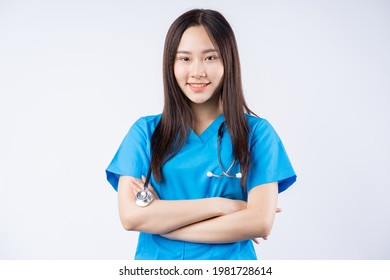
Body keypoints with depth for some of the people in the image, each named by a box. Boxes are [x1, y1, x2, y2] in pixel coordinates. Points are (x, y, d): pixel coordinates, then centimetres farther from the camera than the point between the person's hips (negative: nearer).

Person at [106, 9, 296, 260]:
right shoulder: (145, 131, -3)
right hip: (156, 259, 1)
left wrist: (160, 222, -16)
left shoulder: (256, 132, -6)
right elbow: (130, 216, -13)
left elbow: (261, 222, -16)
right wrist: (221, 205, -18)